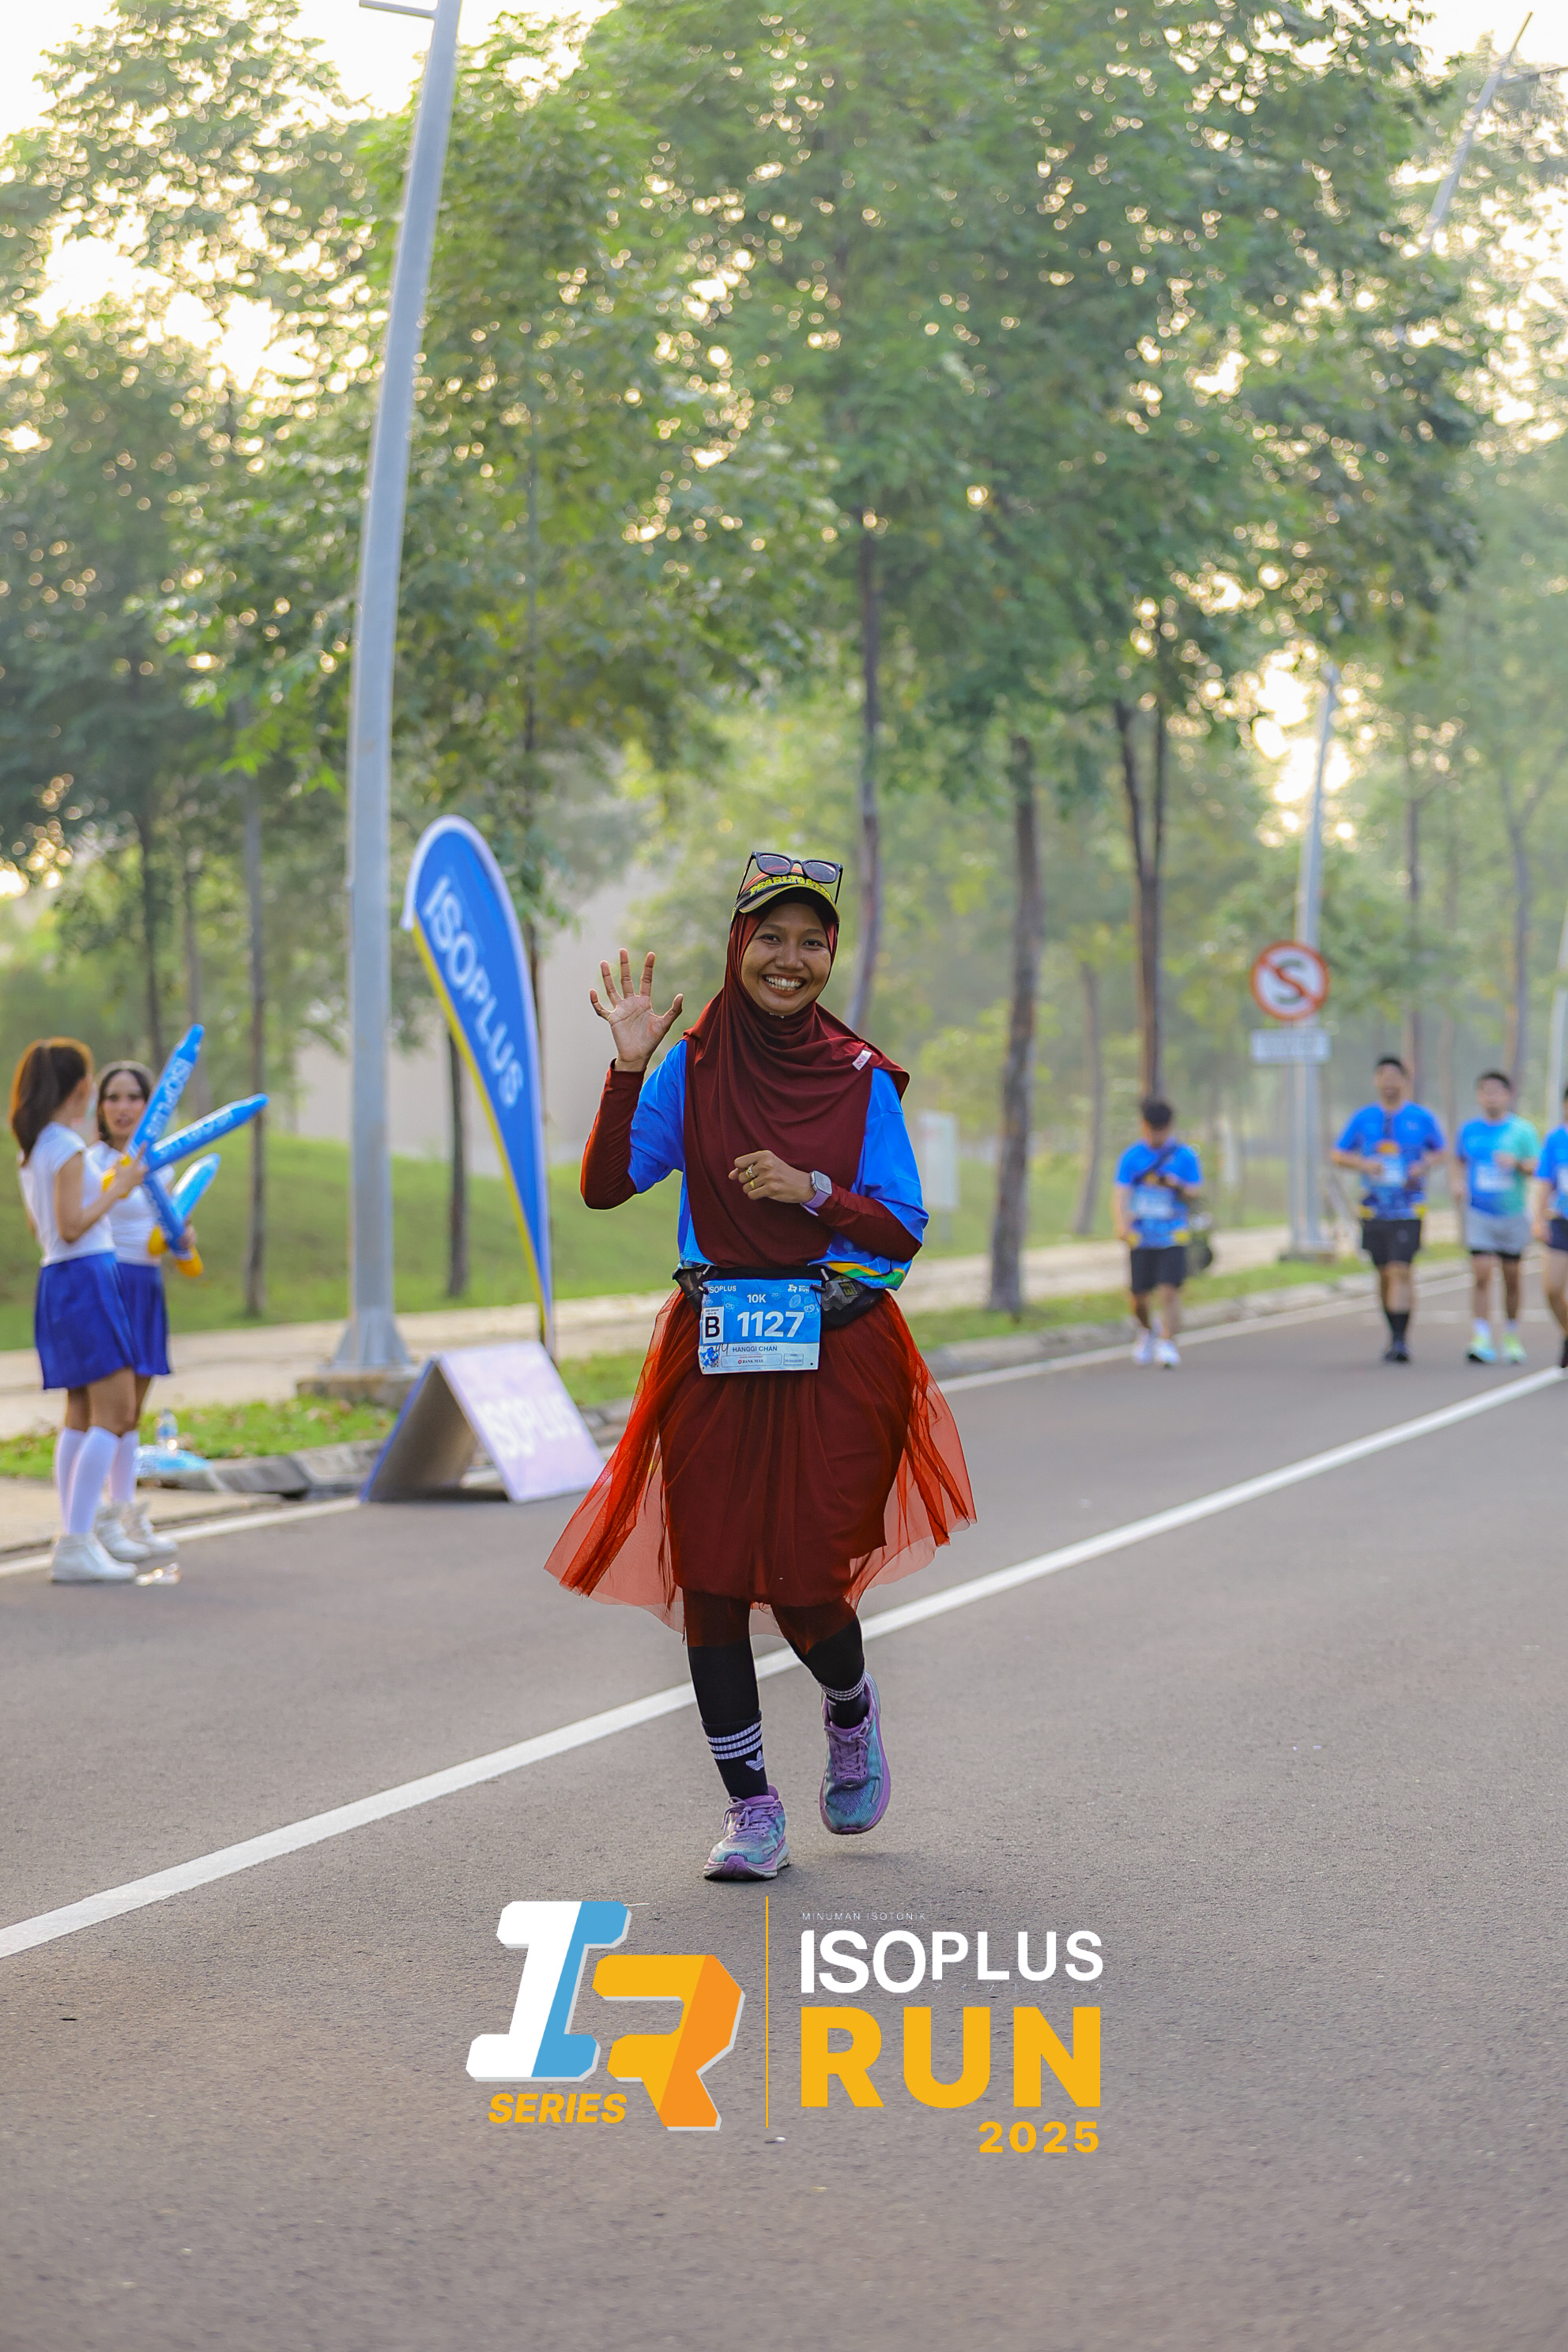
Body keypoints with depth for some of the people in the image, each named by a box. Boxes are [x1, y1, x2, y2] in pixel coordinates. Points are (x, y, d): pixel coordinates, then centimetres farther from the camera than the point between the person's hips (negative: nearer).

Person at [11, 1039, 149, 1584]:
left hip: (57, 1279, 10)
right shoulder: (68, 1147, -14)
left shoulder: (28, 1150, 14)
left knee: (82, 1414, 11)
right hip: (86, 1277, -10)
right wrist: (117, 1188, -9)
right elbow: (71, 1226, -19)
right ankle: (75, 1545, -15)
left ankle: (74, 1541, 9)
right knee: (114, 1411, -10)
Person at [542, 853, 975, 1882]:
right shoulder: (692, 1067, 4)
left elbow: (905, 1232, 1)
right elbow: (604, 1186, -4)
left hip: (834, 1360, -1)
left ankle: (852, 1711, 30)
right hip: (714, 1358, 1)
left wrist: (813, 1190, -14)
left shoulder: (861, 1077, 2)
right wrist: (628, 1067, -13)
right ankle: (751, 1807, 12)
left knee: (805, 1581, -5)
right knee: (710, 1578, -1)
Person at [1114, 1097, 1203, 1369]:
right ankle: (1147, 1330, 35)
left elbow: (1195, 1193, 5)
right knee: (1139, 1296, 6)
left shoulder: (1185, 1156, 2)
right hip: (1141, 1235, 1)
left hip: (1172, 1236, -1)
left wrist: (1178, 1186, -18)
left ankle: (1167, 1343, -10)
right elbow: (1122, 1193, -5)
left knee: (1170, 1291, -14)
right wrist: (1122, 1224, -23)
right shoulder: (1131, 1156, 2)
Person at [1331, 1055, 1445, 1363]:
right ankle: (1395, 1335, 24)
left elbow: (1440, 1151, 14)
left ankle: (1401, 1340, -17)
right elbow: (1338, 1155, 9)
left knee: (1401, 1271, -15)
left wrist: (1423, 1166, -7)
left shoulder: (1421, 1117, 2)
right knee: (1384, 1273, 10)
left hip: (1409, 1208, -3)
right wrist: (1363, 1163, -11)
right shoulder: (1363, 1118, 5)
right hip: (1374, 1208, 3)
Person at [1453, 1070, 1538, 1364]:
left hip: (1513, 1214, -1)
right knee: (1481, 1274, -12)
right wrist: (1460, 1182, 3)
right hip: (1479, 1214, 1)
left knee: (1511, 1277, 7)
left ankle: (1512, 1337, 25)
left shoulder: (1522, 1130, -1)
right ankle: (1481, 1340, -15)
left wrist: (1517, 1163, -25)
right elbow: (1458, 1160, 22)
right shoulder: (1469, 1130, 6)